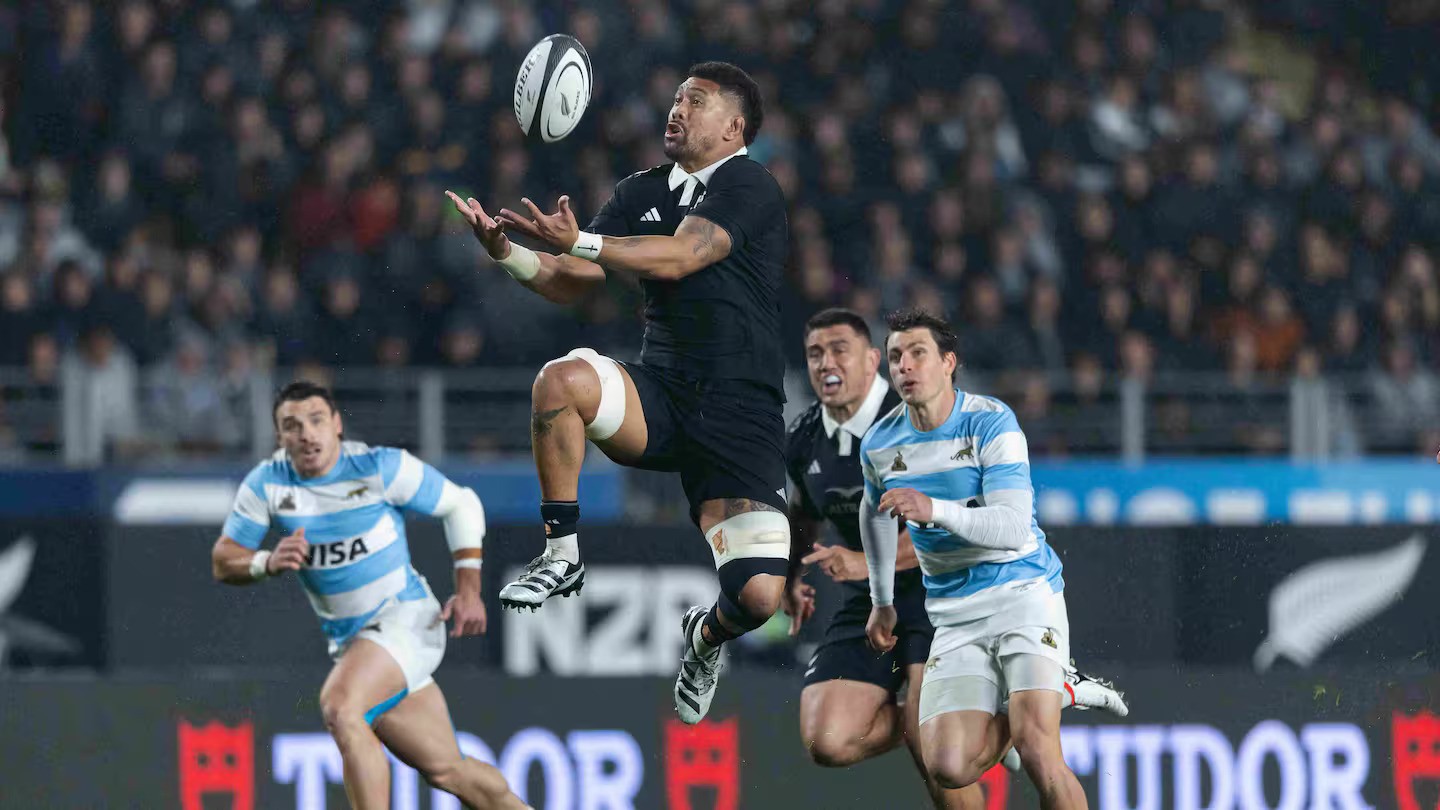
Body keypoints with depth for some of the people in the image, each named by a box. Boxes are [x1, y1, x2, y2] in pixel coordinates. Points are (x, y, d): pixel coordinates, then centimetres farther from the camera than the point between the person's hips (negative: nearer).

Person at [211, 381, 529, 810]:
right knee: (445, 770, 6)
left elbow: (461, 504, -1)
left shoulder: (380, 467, -12)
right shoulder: (267, 483, -2)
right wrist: (269, 562, -22)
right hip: (350, 638, 5)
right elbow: (223, 561, 1)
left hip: (404, 618, -5)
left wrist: (468, 590, -7)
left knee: (339, 705, -31)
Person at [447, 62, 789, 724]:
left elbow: (679, 258, -21)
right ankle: (562, 555, -15)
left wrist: (578, 242, -31)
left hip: (740, 416, -4)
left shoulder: (749, 186, -6)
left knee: (758, 597, -16)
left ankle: (707, 636, 24)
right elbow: (569, 284, 9)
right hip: (660, 397, 4)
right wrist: (506, 252, -11)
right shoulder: (644, 192, 14)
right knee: (563, 378, -31)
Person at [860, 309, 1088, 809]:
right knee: (948, 768, -11)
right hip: (954, 616, 5)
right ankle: (1012, 712, 18)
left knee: (1036, 753, -24)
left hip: (1024, 593, -5)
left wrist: (936, 511, -36)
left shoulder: (990, 422, -12)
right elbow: (875, 510, 25)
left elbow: (1014, 528, -22)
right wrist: (882, 603, 27)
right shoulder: (879, 444, 3)